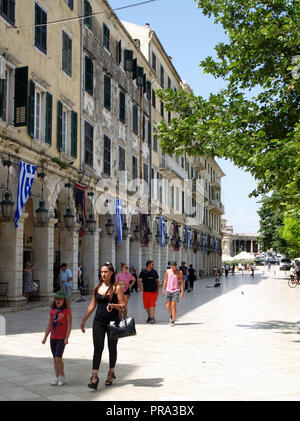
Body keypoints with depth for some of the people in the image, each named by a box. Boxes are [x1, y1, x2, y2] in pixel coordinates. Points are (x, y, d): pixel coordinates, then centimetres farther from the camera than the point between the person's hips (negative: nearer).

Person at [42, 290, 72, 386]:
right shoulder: (52, 311, 7)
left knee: (58, 358, -13)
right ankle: (57, 377, 20)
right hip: (53, 338, 5)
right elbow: (49, 325, 11)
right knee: (55, 358, 10)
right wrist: (45, 337, 8)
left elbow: (69, 325, -8)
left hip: (62, 338, -5)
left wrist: (66, 338, -14)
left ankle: (62, 374, 9)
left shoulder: (67, 311, -8)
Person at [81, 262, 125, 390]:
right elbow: (92, 305, 15)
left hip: (113, 322, -3)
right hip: (98, 321, 3)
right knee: (97, 348, -4)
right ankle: (94, 376, -6)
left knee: (112, 348, 10)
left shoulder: (117, 288, -5)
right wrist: (84, 320, 14)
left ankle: (111, 373, 26)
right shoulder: (97, 287, 9)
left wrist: (113, 305, -27)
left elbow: (123, 306, -7)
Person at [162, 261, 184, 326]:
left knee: (173, 305, -14)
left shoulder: (179, 272, -3)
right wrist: (163, 289, 10)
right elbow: (165, 280, 14)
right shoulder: (168, 271, 7)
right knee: (168, 306, 0)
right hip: (168, 291, 3)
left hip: (176, 291, -3)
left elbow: (182, 282, -3)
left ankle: (173, 321, -8)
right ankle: (171, 315, 30)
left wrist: (182, 292, -9)